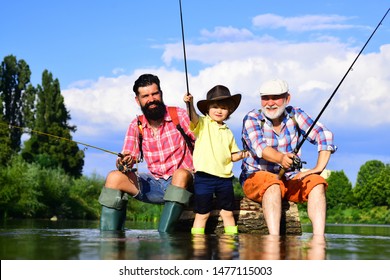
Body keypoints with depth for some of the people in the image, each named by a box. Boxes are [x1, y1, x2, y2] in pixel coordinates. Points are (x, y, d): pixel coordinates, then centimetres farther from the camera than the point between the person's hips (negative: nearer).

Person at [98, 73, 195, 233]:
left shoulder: (179, 115, -3)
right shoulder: (136, 126, 7)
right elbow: (127, 157, 0)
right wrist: (123, 163, -25)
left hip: (181, 182, -3)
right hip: (154, 183, 4)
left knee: (181, 174, -37)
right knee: (114, 177, -14)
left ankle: (163, 236, -39)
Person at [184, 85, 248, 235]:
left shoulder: (228, 132, 15)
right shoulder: (203, 124, 0)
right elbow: (194, 118, -22)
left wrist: (240, 155, -1)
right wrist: (190, 104, -41)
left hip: (224, 178, 5)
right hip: (204, 177, -5)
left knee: (228, 213, 11)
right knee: (202, 214, 1)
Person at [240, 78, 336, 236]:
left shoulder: (295, 115, 2)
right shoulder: (252, 119, -7)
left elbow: (324, 136, -5)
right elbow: (260, 147, -26)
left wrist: (319, 168, -19)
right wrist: (281, 158, -47)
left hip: (290, 179, 4)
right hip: (256, 177, -3)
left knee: (317, 183, -23)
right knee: (273, 184, -36)